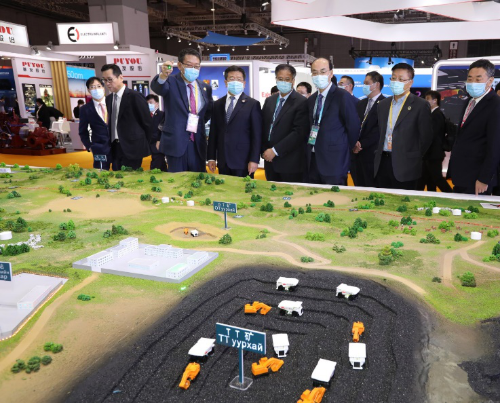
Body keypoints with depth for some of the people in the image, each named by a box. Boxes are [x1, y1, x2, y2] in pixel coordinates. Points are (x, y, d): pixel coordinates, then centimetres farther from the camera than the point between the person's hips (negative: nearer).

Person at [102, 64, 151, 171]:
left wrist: (144, 145, 1)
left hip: (132, 148, -7)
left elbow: (147, 122, -5)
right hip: (115, 148, 7)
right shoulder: (109, 98, 13)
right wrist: (110, 144, 12)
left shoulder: (135, 96, -9)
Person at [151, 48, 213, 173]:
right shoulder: (171, 82, -4)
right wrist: (163, 75, -46)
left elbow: (209, 110, 26)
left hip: (198, 143, 4)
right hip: (176, 142, -4)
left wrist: (199, 123, 14)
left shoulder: (205, 87, 10)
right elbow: (156, 87, -27)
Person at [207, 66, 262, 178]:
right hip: (223, 161, 4)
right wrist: (211, 157, 7)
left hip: (243, 161, -4)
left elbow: (257, 135, -5)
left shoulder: (253, 104, -1)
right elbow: (213, 132, 12)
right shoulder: (218, 104, 12)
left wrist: (254, 160, -11)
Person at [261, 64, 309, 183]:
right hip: (270, 161, 6)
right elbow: (263, 127, 14)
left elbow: (299, 132, -16)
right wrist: (265, 151, 1)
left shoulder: (301, 103, -9)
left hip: (290, 163, -6)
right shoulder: (269, 101, 12)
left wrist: (275, 150, -16)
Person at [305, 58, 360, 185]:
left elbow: (354, 127, -7)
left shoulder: (343, 96, -9)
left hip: (334, 163, -6)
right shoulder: (311, 99, 14)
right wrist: (310, 149, 9)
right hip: (312, 161, 6)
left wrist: (344, 151, 2)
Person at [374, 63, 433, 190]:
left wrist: (414, 159, -2)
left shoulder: (420, 105, -4)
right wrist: (379, 153, 11)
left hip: (404, 166, -5)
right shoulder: (383, 104, 14)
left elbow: (426, 136, -4)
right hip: (382, 164, 5)